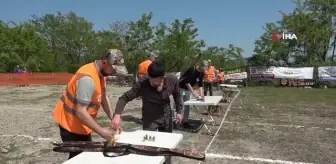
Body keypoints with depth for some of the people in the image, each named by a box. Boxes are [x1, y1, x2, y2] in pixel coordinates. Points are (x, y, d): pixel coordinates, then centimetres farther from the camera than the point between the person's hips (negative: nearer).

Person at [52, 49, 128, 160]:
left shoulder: (101, 73, -3)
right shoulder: (88, 79, -30)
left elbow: (104, 98, 3)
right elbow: (80, 112, -30)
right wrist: (101, 131, -24)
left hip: (82, 123, 8)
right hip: (70, 123, -8)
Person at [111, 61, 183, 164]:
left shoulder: (172, 80, -21)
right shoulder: (142, 86, -30)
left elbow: (177, 95, -1)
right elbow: (125, 98, -26)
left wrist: (179, 111, -1)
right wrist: (117, 115, -39)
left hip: (167, 116, 3)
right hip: (150, 118, -3)